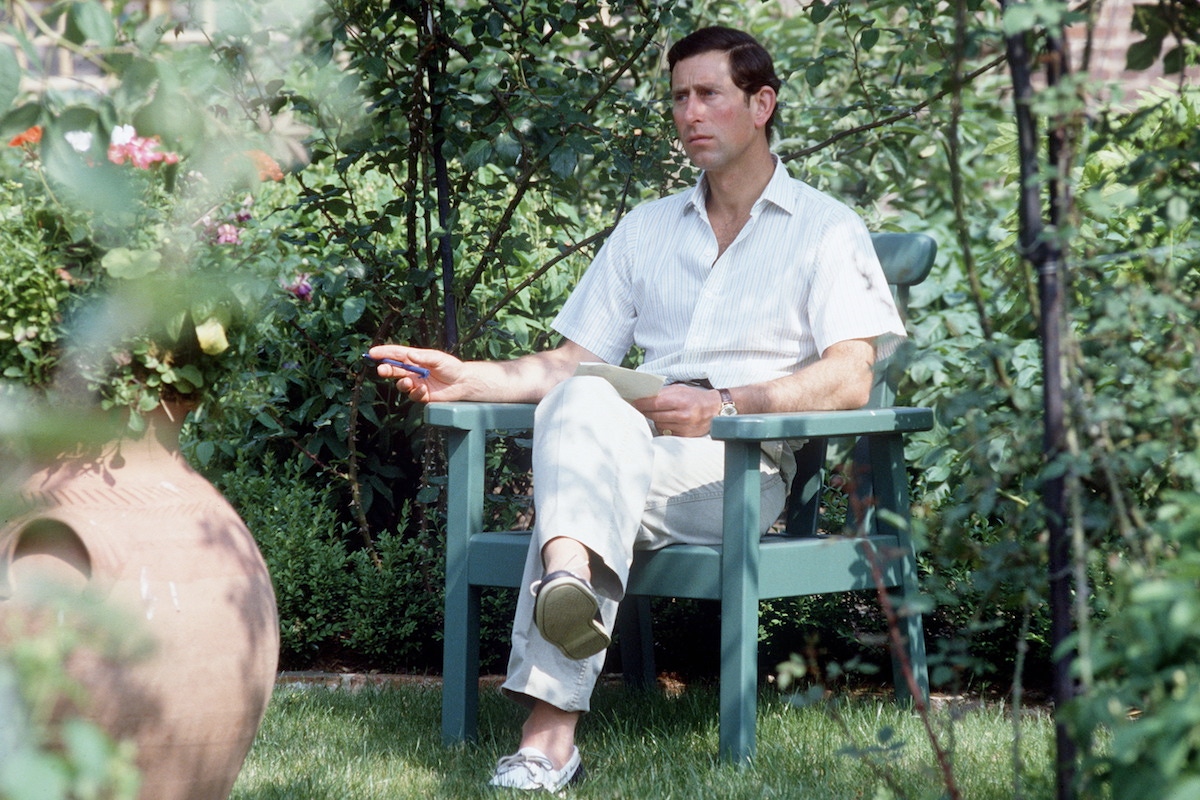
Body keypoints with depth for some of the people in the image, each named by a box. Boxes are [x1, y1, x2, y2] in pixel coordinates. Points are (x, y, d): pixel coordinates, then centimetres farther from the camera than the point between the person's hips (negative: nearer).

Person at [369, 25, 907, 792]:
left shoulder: (825, 230, 12)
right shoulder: (646, 228, 28)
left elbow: (849, 380, -3)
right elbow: (573, 363, 22)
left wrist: (727, 404, -18)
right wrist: (467, 379, 3)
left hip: (745, 469, -4)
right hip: (629, 450, 4)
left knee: (585, 462, -35)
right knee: (580, 403, -35)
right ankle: (570, 582, -62)